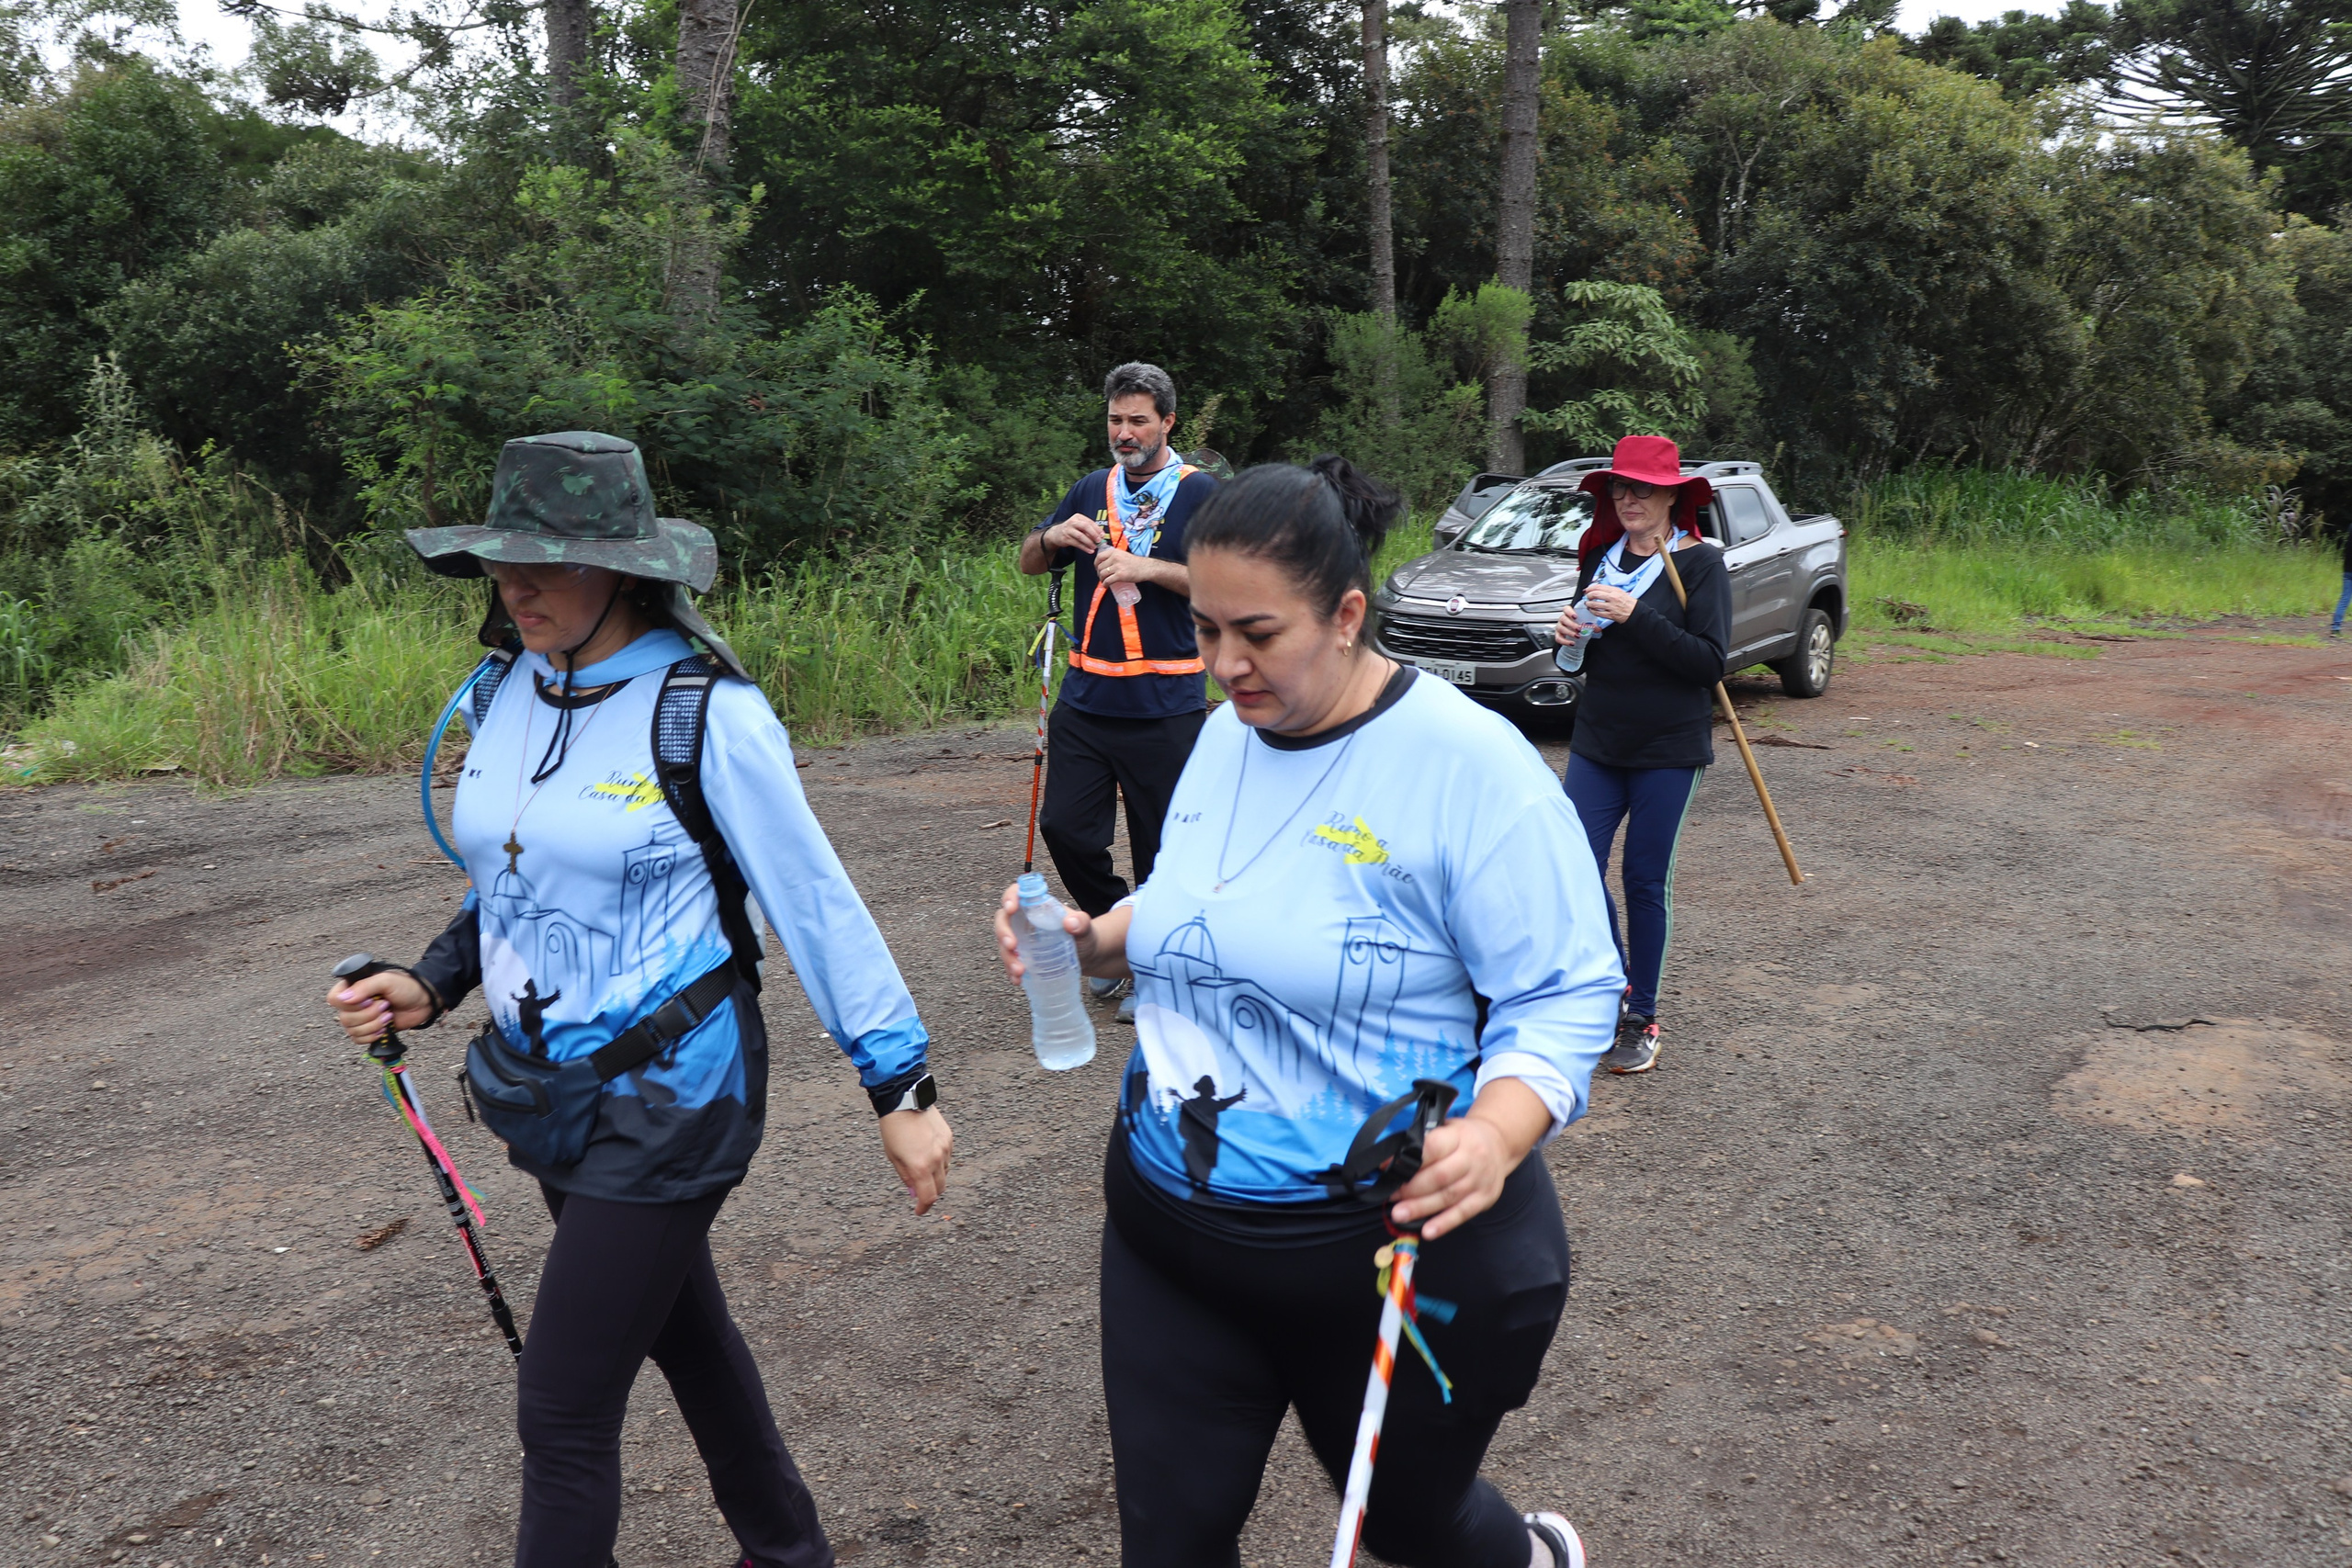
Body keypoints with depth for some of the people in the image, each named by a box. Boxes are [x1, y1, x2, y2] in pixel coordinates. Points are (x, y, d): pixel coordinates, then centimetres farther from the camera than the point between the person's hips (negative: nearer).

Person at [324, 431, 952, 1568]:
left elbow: (815, 905, -15)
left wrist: (901, 1088, -13)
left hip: (666, 1100, -7)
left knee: (563, 1415, -1)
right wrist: (430, 987, -1)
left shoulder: (705, 710, -19)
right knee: (683, 1331, 24)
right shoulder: (512, 692, 1)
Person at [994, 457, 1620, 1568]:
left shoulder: (1469, 763, -18)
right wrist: (1099, 939, -3)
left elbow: (1566, 995, -15)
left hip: (1393, 1248, -5)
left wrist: (1495, 1137, -33)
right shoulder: (1224, 737, 2)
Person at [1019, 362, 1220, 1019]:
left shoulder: (1198, 492, -1)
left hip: (1165, 705, -4)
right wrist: (1051, 536, -4)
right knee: (1064, 827, 2)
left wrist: (1146, 568, -18)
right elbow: (1029, 565, 18)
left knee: (1161, 846, 3)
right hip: (1085, 696, 5)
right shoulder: (1092, 490, 14)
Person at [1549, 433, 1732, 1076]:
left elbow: (1711, 663, -16)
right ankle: (1616, 989, 19)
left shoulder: (1699, 565, -7)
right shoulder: (1601, 560, 9)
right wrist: (1570, 635, -5)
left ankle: (1642, 1019, 17)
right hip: (1597, 742, 5)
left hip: (1669, 749, -5)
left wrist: (1636, 617, -24)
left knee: (1647, 880, 3)